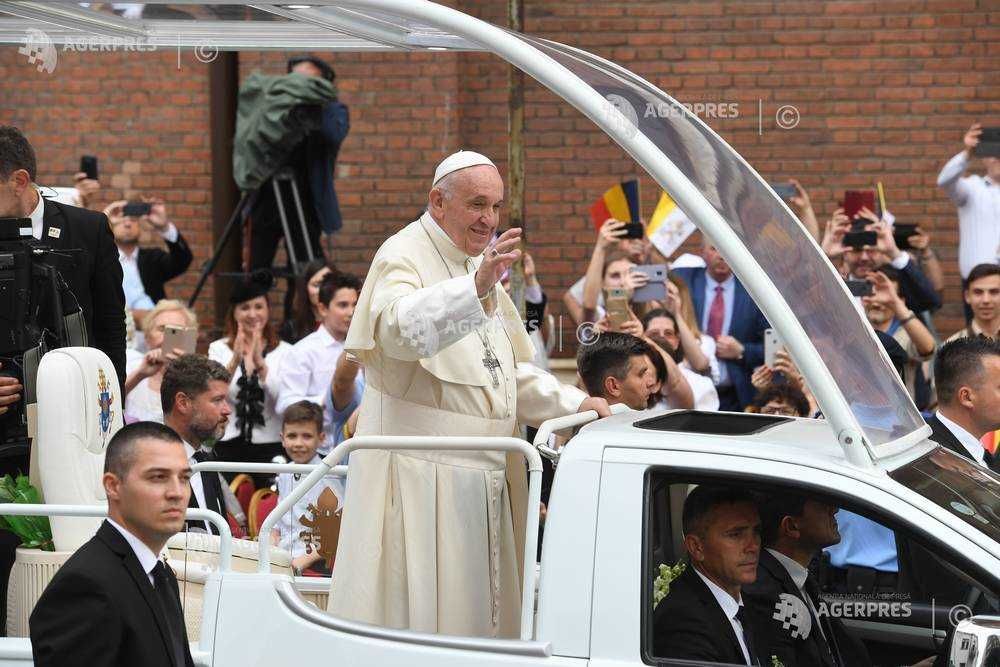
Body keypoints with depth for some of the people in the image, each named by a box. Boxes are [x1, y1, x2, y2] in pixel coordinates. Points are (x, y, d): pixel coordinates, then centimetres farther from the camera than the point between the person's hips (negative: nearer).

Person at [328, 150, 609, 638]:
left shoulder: (480, 265, 19)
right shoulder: (404, 257, -9)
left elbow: (510, 372, 26)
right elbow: (401, 327, -33)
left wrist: (573, 403, 11)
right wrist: (477, 286, -47)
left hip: (484, 478, 8)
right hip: (420, 479, -8)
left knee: (477, 611, 8)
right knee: (417, 612, -9)